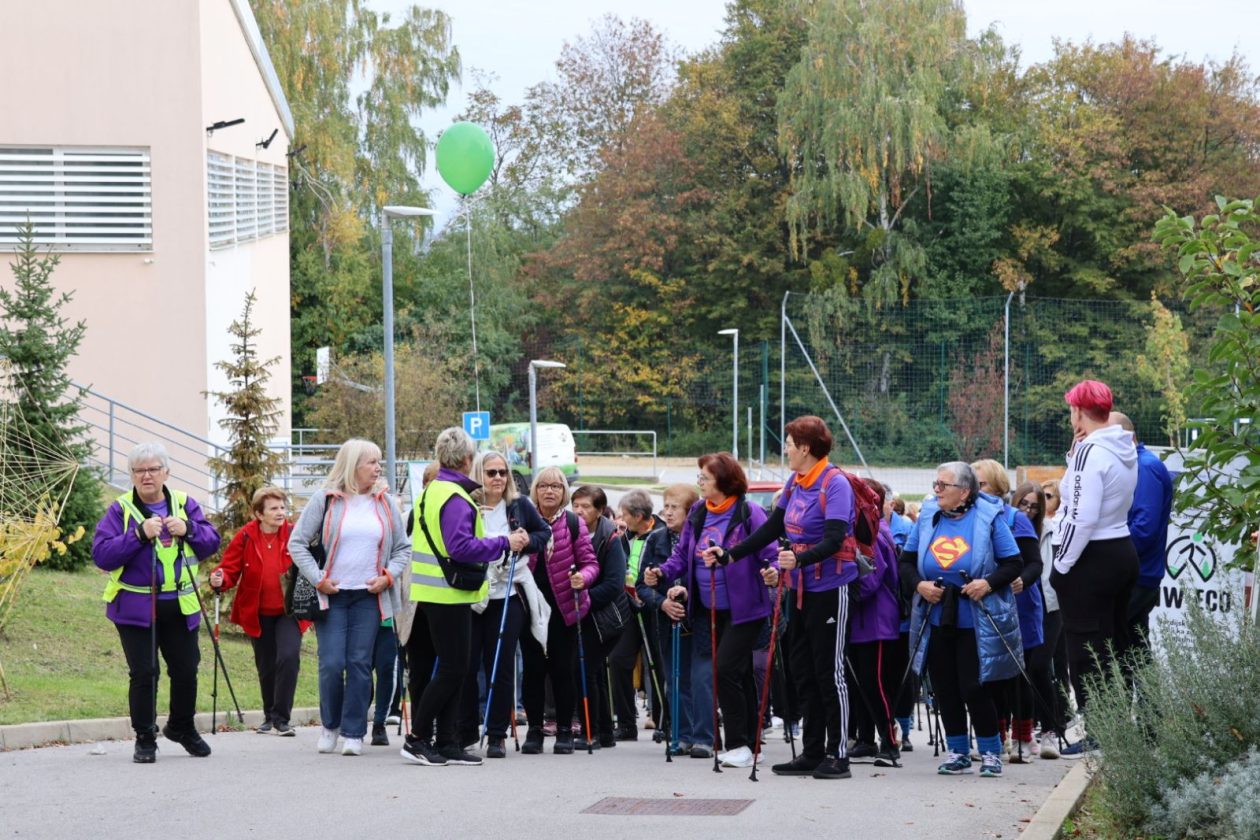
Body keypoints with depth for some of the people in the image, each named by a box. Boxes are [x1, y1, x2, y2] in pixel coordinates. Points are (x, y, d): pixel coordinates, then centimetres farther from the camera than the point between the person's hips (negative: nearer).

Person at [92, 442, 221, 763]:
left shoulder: (185, 504, 7)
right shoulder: (120, 510, -4)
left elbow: (212, 542, 4)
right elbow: (101, 554, -13)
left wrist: (188, 530, -15)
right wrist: (140, 534, -22)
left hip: (180, 607, 3)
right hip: (135, 607, -3)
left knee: (186, 670, 10)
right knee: (143, 673, -3)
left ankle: (182, 728, 32)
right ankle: (145, 739, 10)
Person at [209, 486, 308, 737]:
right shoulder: (246, 537, -5)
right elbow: (230, 569, -4)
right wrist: (219, 580, -26)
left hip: (289, 611, -2)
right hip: (258, 613, 2)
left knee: (289, 657, -19)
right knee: (266, 666, 11)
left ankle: (280, 718, -10)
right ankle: (270, 717, 30)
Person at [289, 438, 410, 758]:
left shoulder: (386, 503, 9)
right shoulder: (325, 500, 0)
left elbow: (402, 548, 15)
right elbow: (297, 542, 1)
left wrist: (388, 576, -2)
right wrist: (317, 579, -7)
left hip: (369, 596, 2)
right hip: (331, 595, -2)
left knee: (360, 664, -1)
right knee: (331, 664, -8)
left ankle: (353, 732, 4)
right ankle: (330, 725, 13)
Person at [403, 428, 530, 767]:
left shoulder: (430, 492, 16)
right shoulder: (455, 499, -15)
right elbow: (461, 547, -23)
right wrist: (505, 543, -17)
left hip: (429, 594, 10)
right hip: (449, 595, -10)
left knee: (452, 668, 11)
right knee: (453, 667, -6)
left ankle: (447, 742, 10)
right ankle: (417, 739, -6)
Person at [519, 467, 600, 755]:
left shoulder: (574, 523, -2)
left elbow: (590, 562, -1)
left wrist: (583, 577, -20)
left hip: (563, 608, -2)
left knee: (563, 670, 1)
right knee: (533, 669, 3)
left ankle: (564, 731, 11)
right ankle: (534, 729, 11)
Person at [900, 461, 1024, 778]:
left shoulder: (989, 517, -5)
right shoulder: (928, 515, 6)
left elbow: (1014, 563, -4)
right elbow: (906, 561, 11)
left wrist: (989, 583, -21)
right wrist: (918, 585, -8)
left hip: (976, 623, -4)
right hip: (936, 619, 4)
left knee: (974, 688, -7)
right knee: (945, 689, 7)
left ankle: (990, 752, 9)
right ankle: (957, 752, 20)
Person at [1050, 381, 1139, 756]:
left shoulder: (1090, 451, -18)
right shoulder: (1126, 449, 9)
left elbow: (1082, 517, -22)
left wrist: (1061, 566, -15)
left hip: (1092, 560, -9)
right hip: (1124, 552, 9)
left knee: (1085, 650, -3)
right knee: (1113, 642, 15)